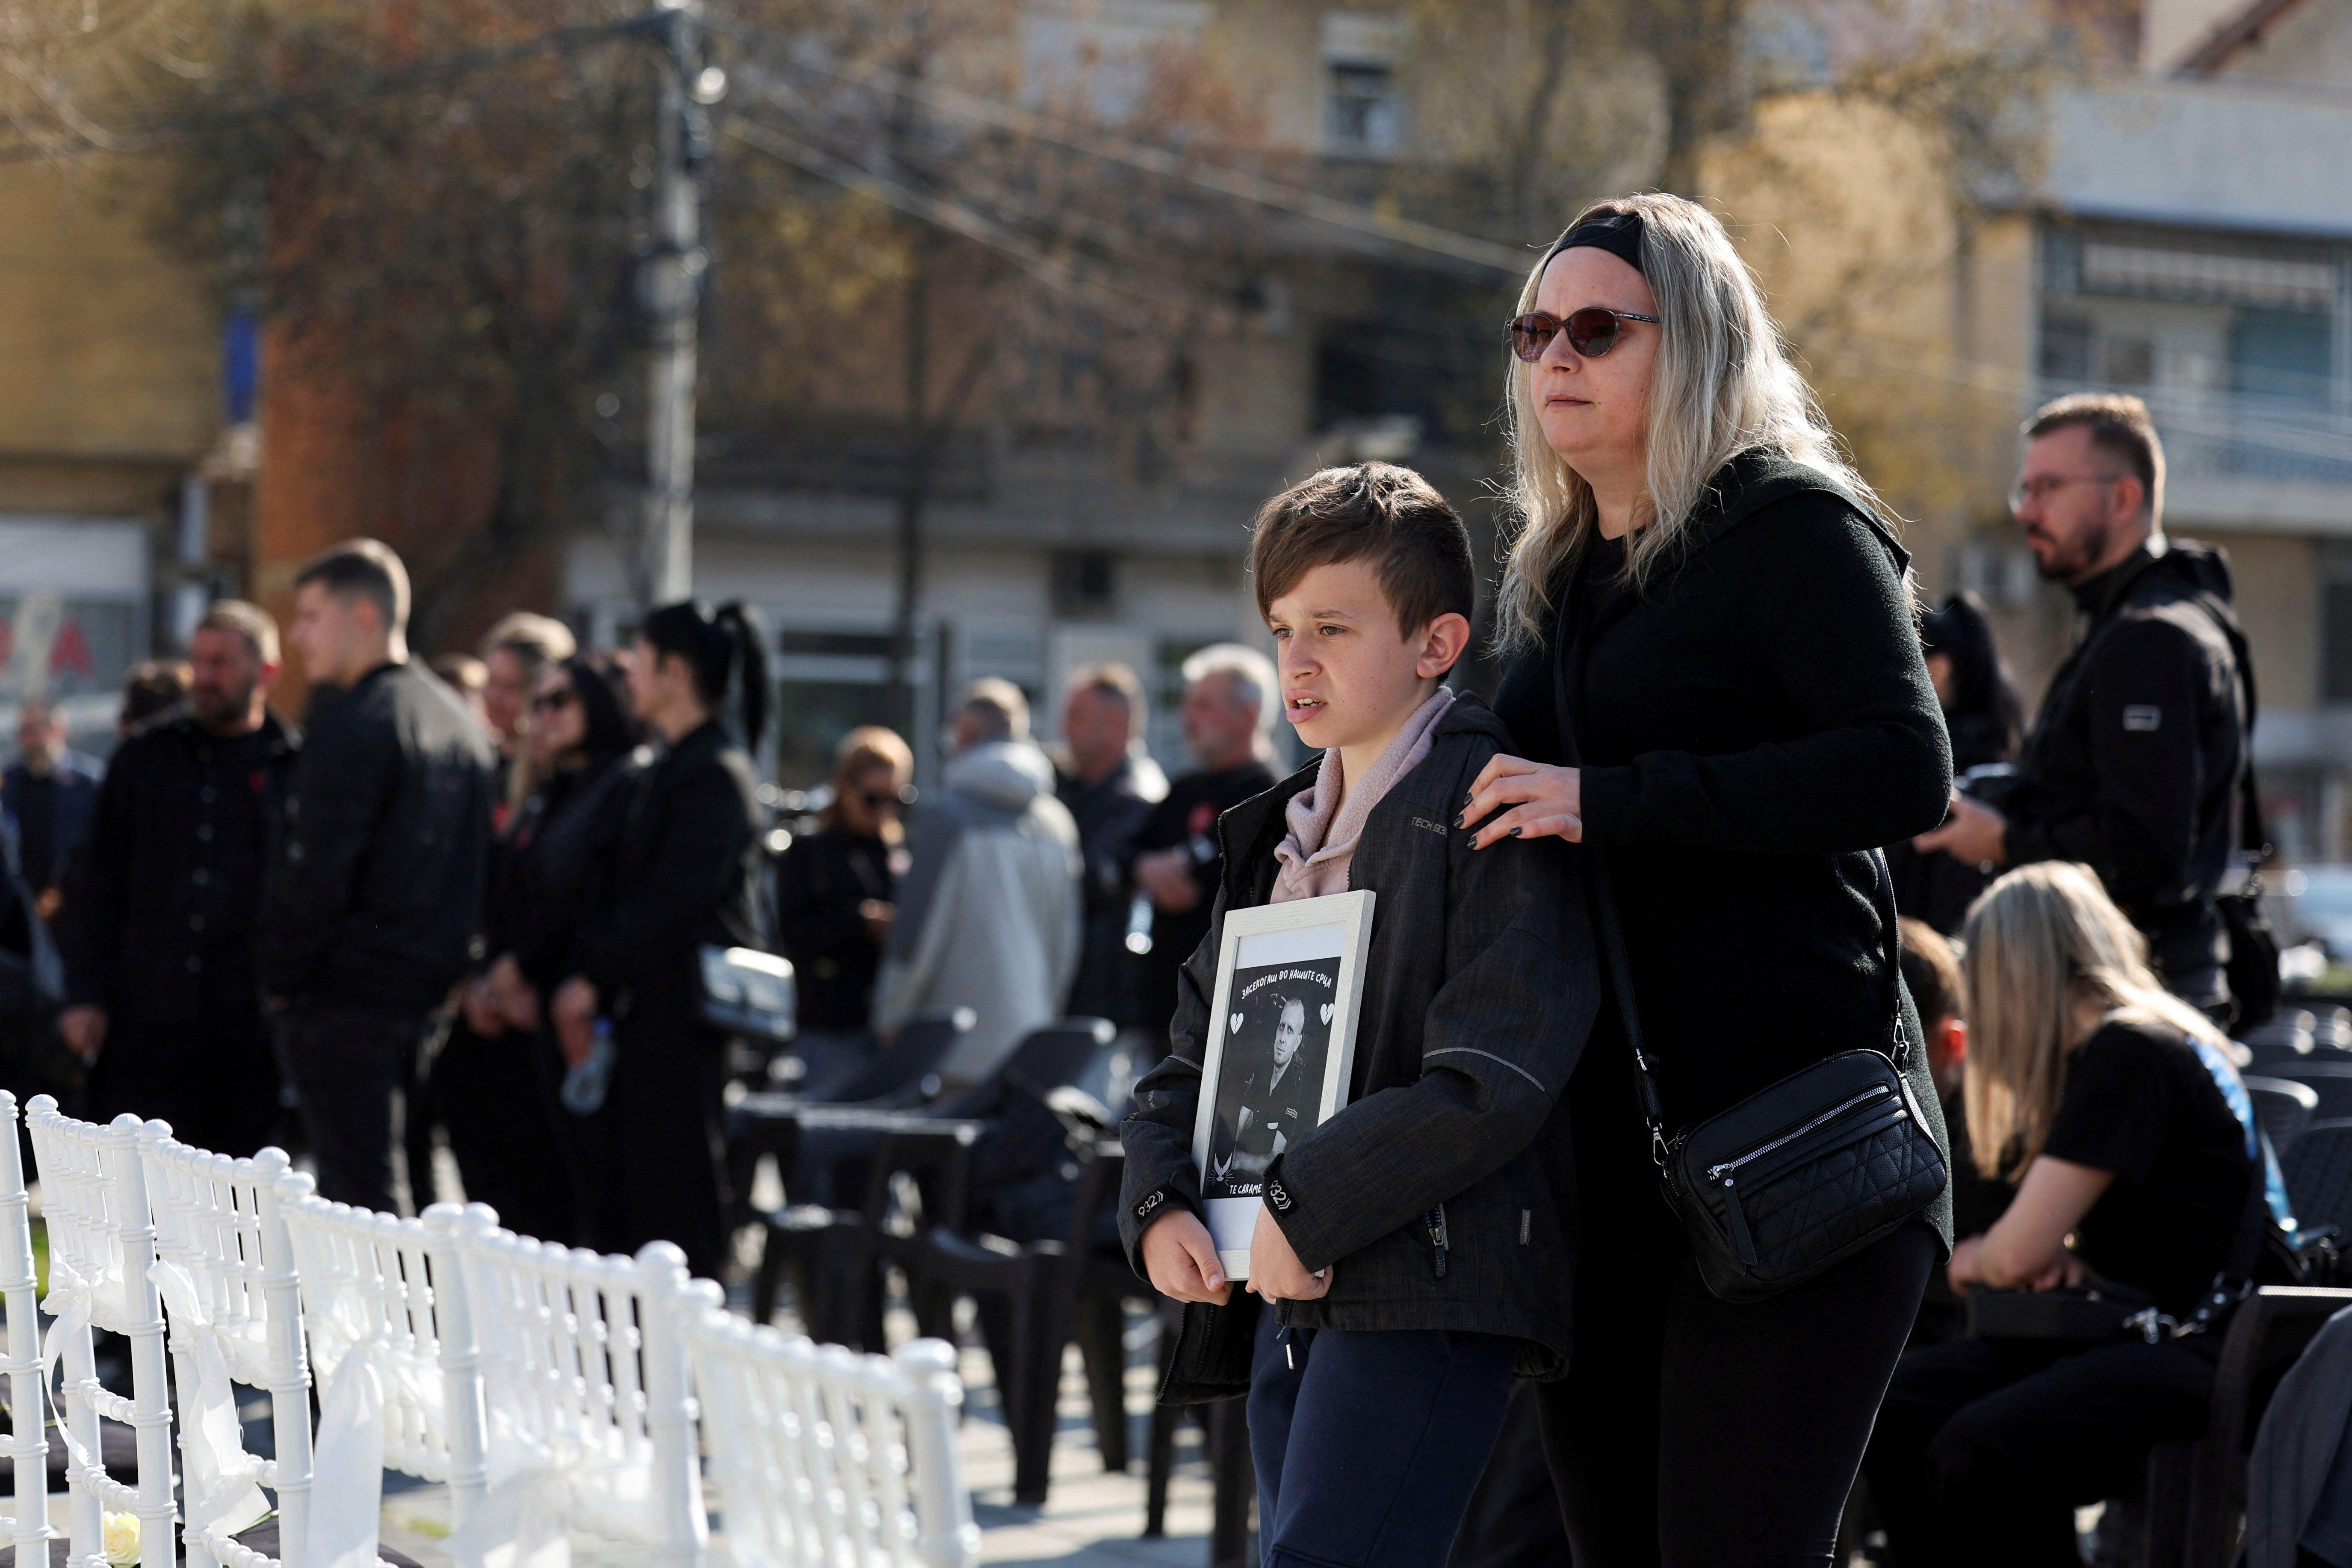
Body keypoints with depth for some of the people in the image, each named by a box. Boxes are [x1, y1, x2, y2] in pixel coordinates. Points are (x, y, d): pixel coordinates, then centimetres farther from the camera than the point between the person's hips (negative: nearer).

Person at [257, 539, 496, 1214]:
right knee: (418, 1190, 13)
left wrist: (279, 976, -5)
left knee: (358, 1196, -7)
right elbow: (479, 867, 17)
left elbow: (314, 873, -17)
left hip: (348, 1002, -8)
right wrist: (458, 970, 18)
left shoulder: (355, 721, -13)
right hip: (435, 997, 8)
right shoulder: (460, 722, 14)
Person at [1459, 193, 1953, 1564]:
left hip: (1787, 1132, -8)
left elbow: (1906, 773, -18)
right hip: (1597, 1137, 8)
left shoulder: (1792, 520, -4)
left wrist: (1614, 803, -20)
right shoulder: (1551, 573, 20)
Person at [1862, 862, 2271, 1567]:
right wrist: (2063, 1258, 6)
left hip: (2201, 1344, -10)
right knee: (1898, 1409, -7)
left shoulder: (2129, 1054, -13)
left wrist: (1970, 1260, 8)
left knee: (1978, 1451, -30)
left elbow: (2017, 1255, -15)